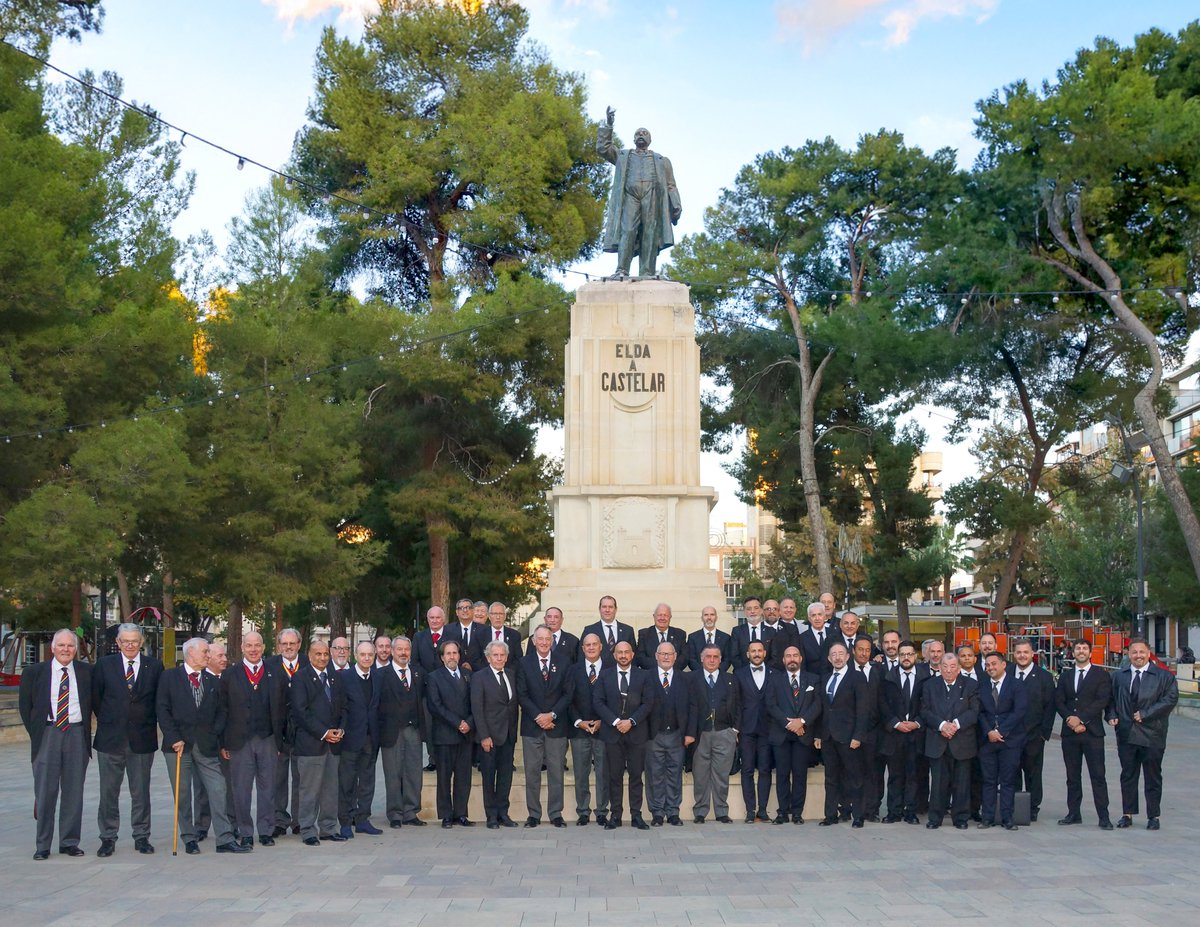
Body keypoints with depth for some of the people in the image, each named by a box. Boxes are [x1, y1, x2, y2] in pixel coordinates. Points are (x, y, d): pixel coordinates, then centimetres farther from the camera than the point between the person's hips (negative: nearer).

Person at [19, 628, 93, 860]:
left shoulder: (87, 672, 5)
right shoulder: (34, 672, 3)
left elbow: (94, 702, 13)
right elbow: (25, 705, 8)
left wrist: (85, 728, 7)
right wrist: (35, 733, 4)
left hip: (76, 735, 1)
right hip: (47, 734, -1)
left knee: (74, 791, 4)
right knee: (45, 791, 0)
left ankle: (69, 842, 13)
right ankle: (42, 845, 8)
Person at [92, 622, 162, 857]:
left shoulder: (155, 666, 3)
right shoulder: (104, 665, 2)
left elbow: (161, 700, 8)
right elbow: (95, 698, 8)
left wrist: (149, 724, 6)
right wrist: (107, 722, 7)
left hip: (142, 739, 0)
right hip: (110, 739, 0)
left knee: (141, 792, 7)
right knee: (108, 792, 4)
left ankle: (141, 837, 16)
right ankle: (108, 838, 14)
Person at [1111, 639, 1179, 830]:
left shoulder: (1164, 677, -2)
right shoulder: (1118, 676, 11)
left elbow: (1171, 699, -11)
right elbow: (1111, 699, 16)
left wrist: (1145, 714, -15)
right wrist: (1111, 715, -3)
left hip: (1152, 735, -3)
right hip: (1126, 734, 3)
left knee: (1153, 777, 6)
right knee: (1128, 776, 9)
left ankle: (1153, 816, 15)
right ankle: (1127, 814, 16)